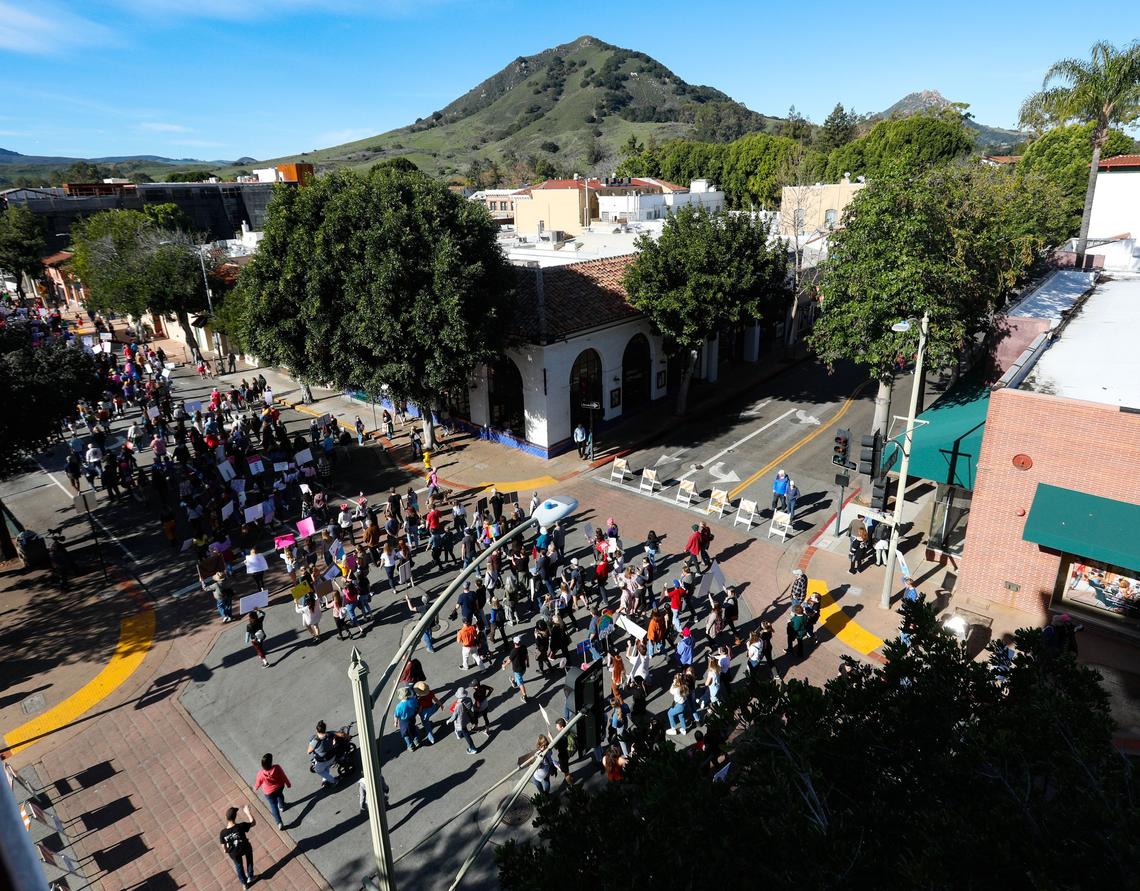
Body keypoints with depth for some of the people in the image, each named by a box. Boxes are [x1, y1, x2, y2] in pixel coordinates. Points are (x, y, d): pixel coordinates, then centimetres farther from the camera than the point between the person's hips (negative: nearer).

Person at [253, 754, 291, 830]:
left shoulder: (261, 773, -35)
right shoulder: (277, 768, -33)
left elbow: (258, 783, -13)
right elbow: (283, 777, -16)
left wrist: (255, 788, 12)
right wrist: (288, 784, 5)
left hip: (269, 792, -2)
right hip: (280, 787, 2)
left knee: (273, 806, 22)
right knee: (280, 795, 36)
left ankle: (279, 823, 27)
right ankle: (282, 806, 63)